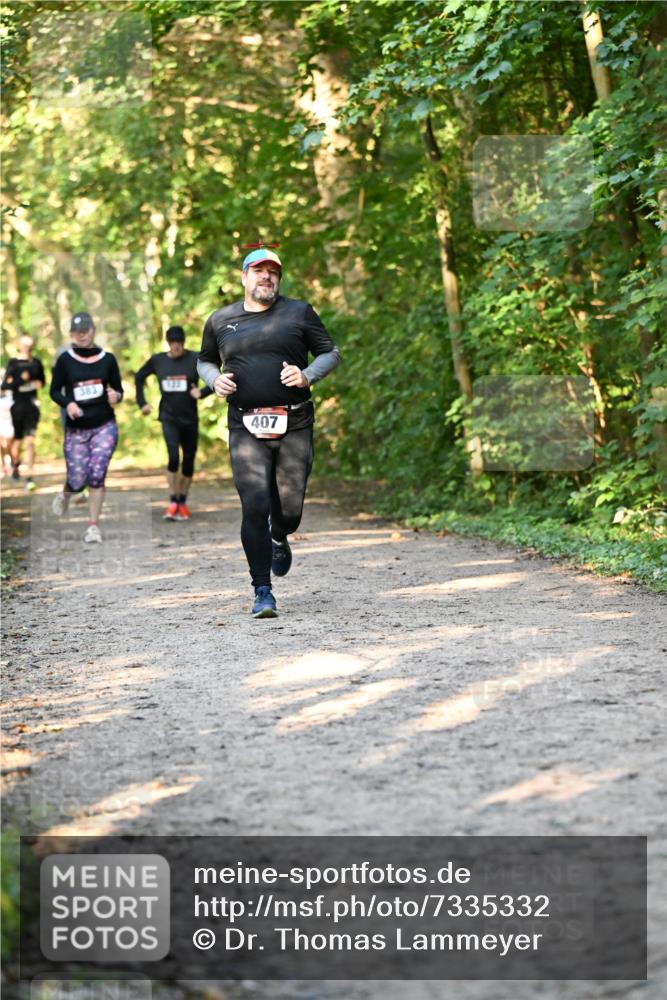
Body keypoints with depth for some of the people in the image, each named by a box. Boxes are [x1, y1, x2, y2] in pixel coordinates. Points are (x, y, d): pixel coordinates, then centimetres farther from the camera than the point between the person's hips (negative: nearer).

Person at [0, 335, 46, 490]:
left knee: (30, 441, -10)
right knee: (17, 442, 9)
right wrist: (20, 381, -23)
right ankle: (15, 464, 41)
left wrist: (39, 383, -1)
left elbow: (42, 380, 22)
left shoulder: (36, 363, 6)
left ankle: (30, 477, -10)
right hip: (17, 406, -1)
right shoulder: (13, 363, -3)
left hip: (32, 405, 1)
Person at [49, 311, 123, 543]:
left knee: (97, 474, -14)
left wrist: (116, 396, -12)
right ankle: (65, 495, 38)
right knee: (78, 479, -1)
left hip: (104, 426, 0)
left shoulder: (107, 359, 2)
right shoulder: (65, 360, -2)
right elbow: (55, 391, 3)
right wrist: (68, 403, -17)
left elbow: (118, 389, 11)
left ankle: (93, 526, -3)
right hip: (76, 429, 0)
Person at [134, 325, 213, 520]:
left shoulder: (195, 360, -6)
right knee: (173, 457, -17)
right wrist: (142, 403, 11)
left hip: (190, 418, 1)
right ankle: (173, 502, -6)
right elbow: (139, 378, 17)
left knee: (188, 461, 7)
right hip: (169, 418, -1)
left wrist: (202, 393, -17)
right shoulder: (157, 361, 1)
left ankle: (183, 502, 22)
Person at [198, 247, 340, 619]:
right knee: (255, 507, -12)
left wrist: (308, 376, -9)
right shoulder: (221, 321, 11)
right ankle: (263, 592, -3)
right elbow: (205, 361, 25)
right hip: (246, 429, 0)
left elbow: (330, 353, 11)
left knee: (290, 508, 0)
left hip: (294, 425, 0)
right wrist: (215, 380, 3)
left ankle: (279, 540, 39)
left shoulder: (299, 313, 7)